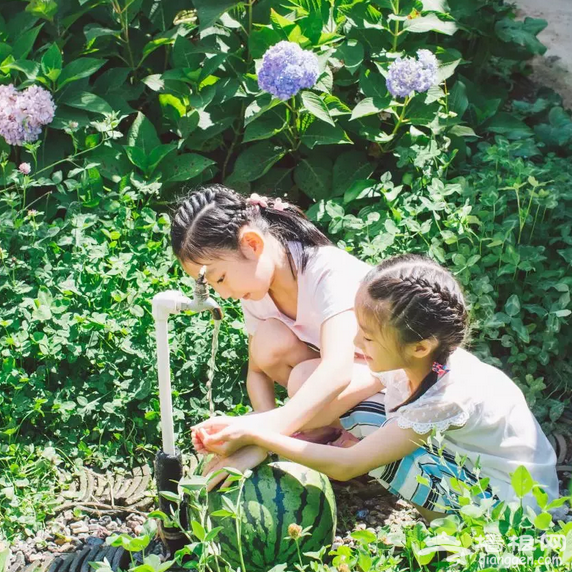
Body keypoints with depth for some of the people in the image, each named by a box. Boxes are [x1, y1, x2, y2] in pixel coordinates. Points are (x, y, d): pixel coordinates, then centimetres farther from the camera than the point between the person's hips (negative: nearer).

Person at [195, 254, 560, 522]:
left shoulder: (447, 396, -33)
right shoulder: (416, 360, -13)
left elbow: (346, 466, -30)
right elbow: (325, 409, -7)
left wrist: (254, 435, -29)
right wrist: (244, 441, -14)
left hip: (514, 506, -8)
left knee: (374, 445, -26)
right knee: (352, 413, -5)